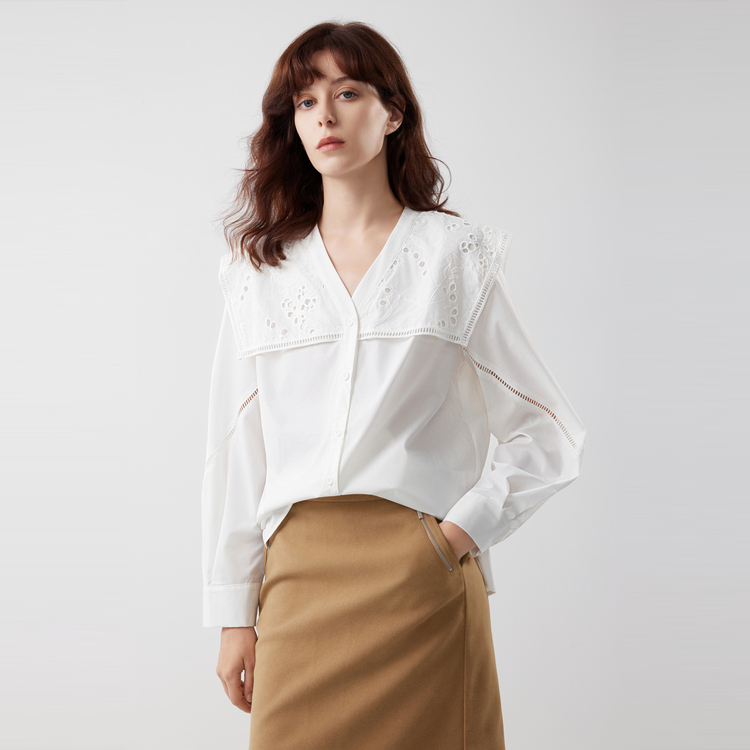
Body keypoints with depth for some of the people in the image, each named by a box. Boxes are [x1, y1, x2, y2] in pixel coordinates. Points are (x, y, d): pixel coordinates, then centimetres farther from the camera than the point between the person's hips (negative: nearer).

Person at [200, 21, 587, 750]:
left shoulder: (454, 254, 4)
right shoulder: (261, 270, 10)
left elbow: (551, 433, 4)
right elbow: (236, 451, 8)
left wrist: (465, 528, -6)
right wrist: (233, 615, 6)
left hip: (422, 579, -2)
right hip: (299, 577, 2)